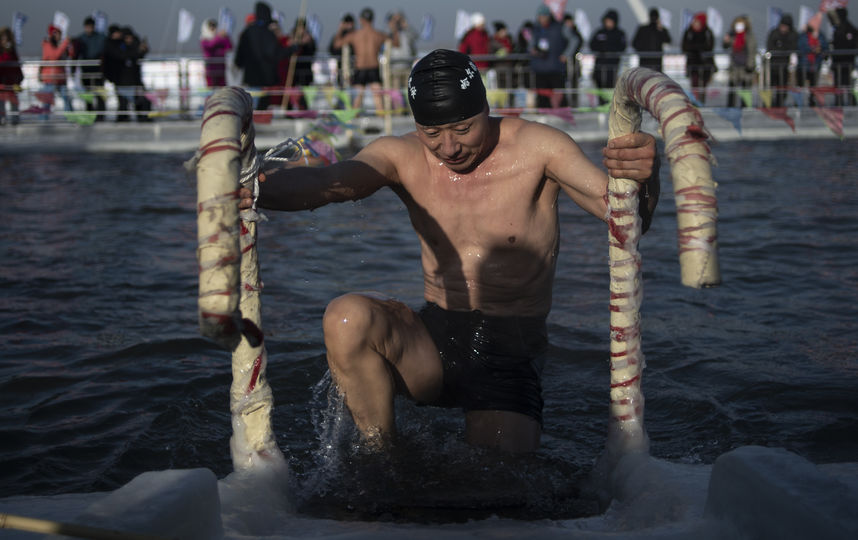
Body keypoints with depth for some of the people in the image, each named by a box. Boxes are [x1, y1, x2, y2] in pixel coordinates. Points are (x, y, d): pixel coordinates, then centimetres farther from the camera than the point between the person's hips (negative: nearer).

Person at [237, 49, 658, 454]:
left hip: (510, 352, -2)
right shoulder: (402, 157, -2)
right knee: (347, 317, -28)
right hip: (433, 341, 3)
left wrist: (643, 178, -44)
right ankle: (379, 458, -9)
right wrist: (259, 190, -45)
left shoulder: (535, 148, -8)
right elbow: (321, 183, -21)